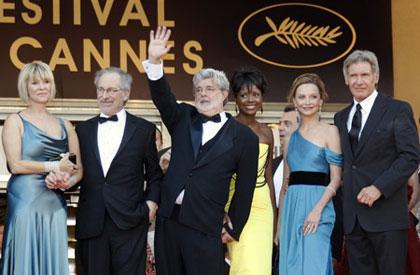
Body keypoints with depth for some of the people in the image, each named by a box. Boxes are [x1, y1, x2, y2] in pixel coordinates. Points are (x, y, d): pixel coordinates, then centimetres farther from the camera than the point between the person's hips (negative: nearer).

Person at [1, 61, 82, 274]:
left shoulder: (65, 126, 16)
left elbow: (78, 169, 12)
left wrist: (69, 181, -10)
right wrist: (54, 166, -9)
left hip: (56, 205, 4)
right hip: (26, 202, -4)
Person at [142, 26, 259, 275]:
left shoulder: (244, 137, 1)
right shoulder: (184, 119, 12)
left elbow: (245, 188, 4)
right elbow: (162, 97, -4)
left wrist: (233, 228, 5)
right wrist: (155, 62, -19)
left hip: (205, 226, -4)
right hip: (168, 218, 4)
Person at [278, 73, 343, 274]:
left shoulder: (330, 131, 1)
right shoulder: (290, 138, 16)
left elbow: (336, 179, -5)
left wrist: (318, 209, -18)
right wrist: (279, 222, 13)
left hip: (317, 205, -5)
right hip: (291, 207, 5)